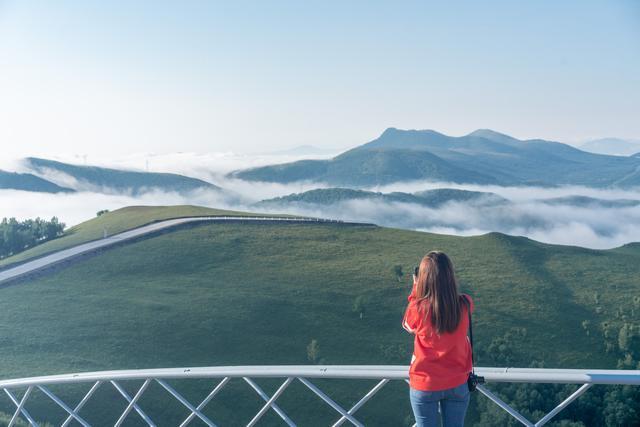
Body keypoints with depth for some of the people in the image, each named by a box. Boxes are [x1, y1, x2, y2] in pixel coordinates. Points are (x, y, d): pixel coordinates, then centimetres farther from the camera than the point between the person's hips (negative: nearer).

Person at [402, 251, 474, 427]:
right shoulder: (465, 305, -15)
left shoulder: (418, 308, -22)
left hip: (424, 385, -2)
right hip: (457, 385, 2)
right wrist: (444, 282, 5)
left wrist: (416, 288, 3)